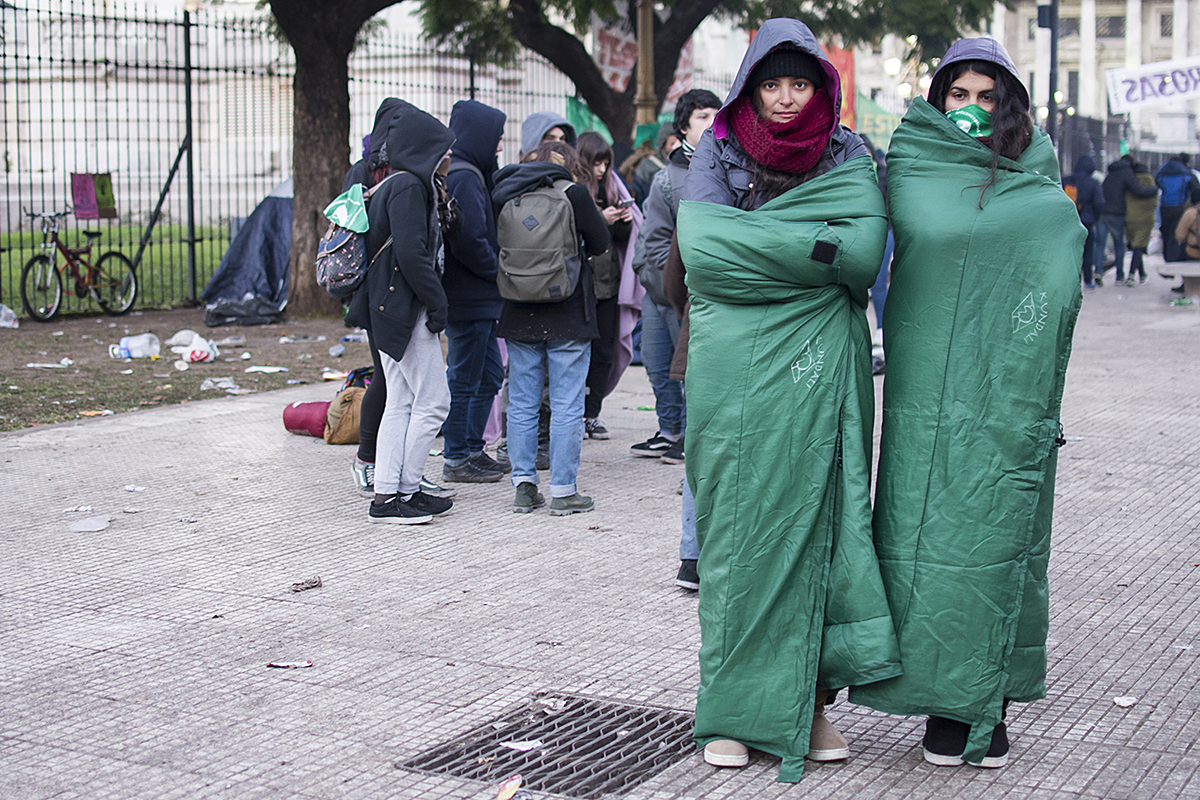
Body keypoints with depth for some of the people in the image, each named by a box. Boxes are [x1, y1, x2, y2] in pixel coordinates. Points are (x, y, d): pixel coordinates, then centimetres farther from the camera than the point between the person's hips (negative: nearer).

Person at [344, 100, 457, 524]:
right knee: (433, 401, -4)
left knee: (400, 403, 11)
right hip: (405, 309, -10)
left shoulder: (395, 184, 16)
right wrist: (436, 302, -16)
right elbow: (410, 253, -23)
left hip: (390, 309, 10)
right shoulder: (407, 187, -15)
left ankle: (387, 493, 13)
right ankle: (403, 493, 0)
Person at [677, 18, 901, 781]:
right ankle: (735, 709, 7)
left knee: (818, 523, 1)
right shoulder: (717, 152, 6)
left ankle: (812, 702, 10)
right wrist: (813, 246, -12)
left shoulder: (849, 157, 8)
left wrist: (755, 243, -11)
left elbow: (865, 253, -9)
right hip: (736, 369, -1)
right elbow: (699, 245, -12)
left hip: (820, 371, 1)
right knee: (738, 529, 0)